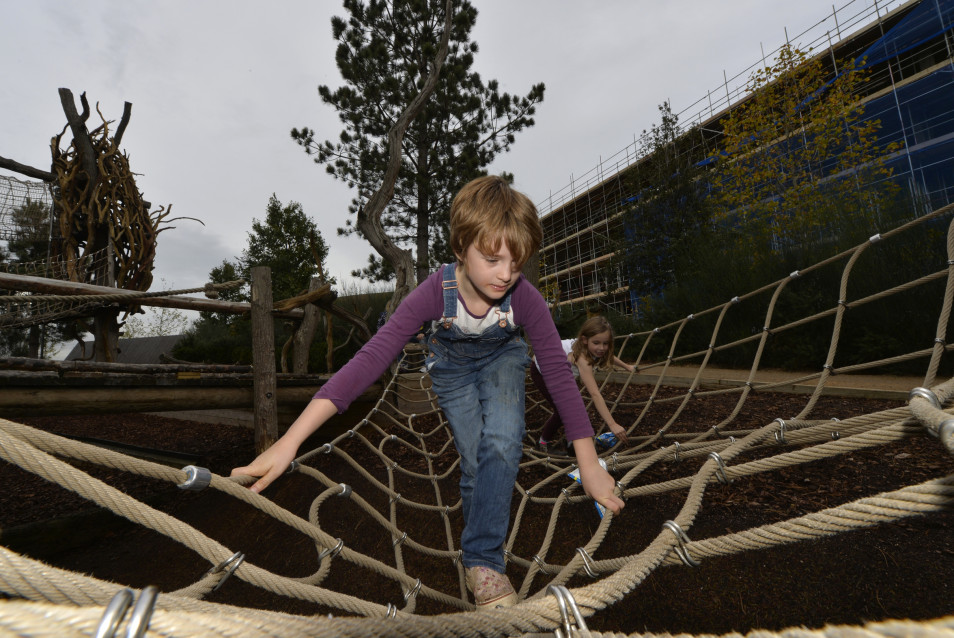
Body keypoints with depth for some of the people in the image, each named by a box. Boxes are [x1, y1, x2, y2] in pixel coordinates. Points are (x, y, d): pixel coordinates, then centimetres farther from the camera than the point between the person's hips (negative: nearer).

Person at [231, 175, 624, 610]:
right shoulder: (436, 292, -36)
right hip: (452, 368, 0)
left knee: (503, 441, -24)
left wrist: (590, 465, -24)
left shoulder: (524, 298, -33)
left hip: (502, 359, 1)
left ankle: (482, 559, -6)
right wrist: (289, 441, -49)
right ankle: (483, 559, 20)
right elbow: (371, 358, -43)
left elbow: (558, 373, -27)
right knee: (475, 463, -6)